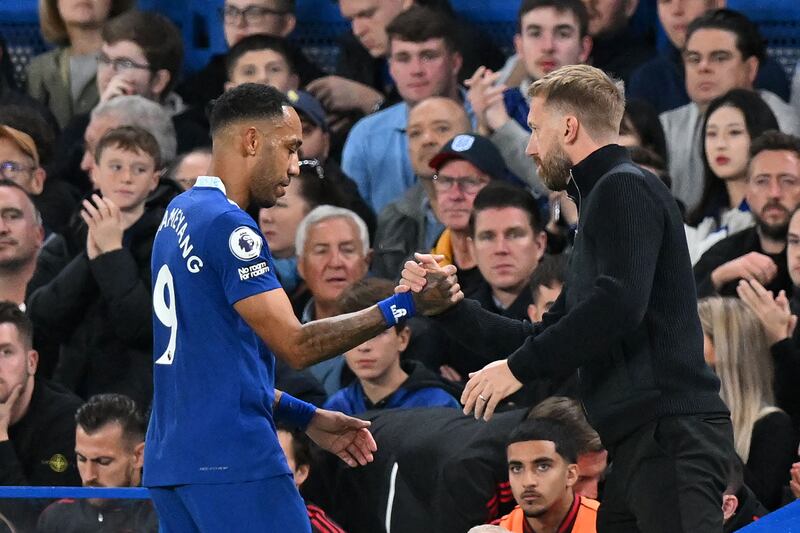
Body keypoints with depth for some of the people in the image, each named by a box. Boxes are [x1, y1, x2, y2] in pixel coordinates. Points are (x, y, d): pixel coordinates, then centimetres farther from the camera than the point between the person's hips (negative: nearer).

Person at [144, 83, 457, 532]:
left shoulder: (179, 216, 17)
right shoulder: (228, 226, -12)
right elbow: (295, 345, -17)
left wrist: (306, 417, 21)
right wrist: (402, 308, -16)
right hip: (232, 461, -10)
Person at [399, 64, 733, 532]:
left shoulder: (624, 188, -4)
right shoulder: (604, 198, 27)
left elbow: (619, 305, -20)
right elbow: (546, 339, 29)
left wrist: (519, 367, -12)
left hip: (669, 428, -11)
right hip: (640, 438, 11)